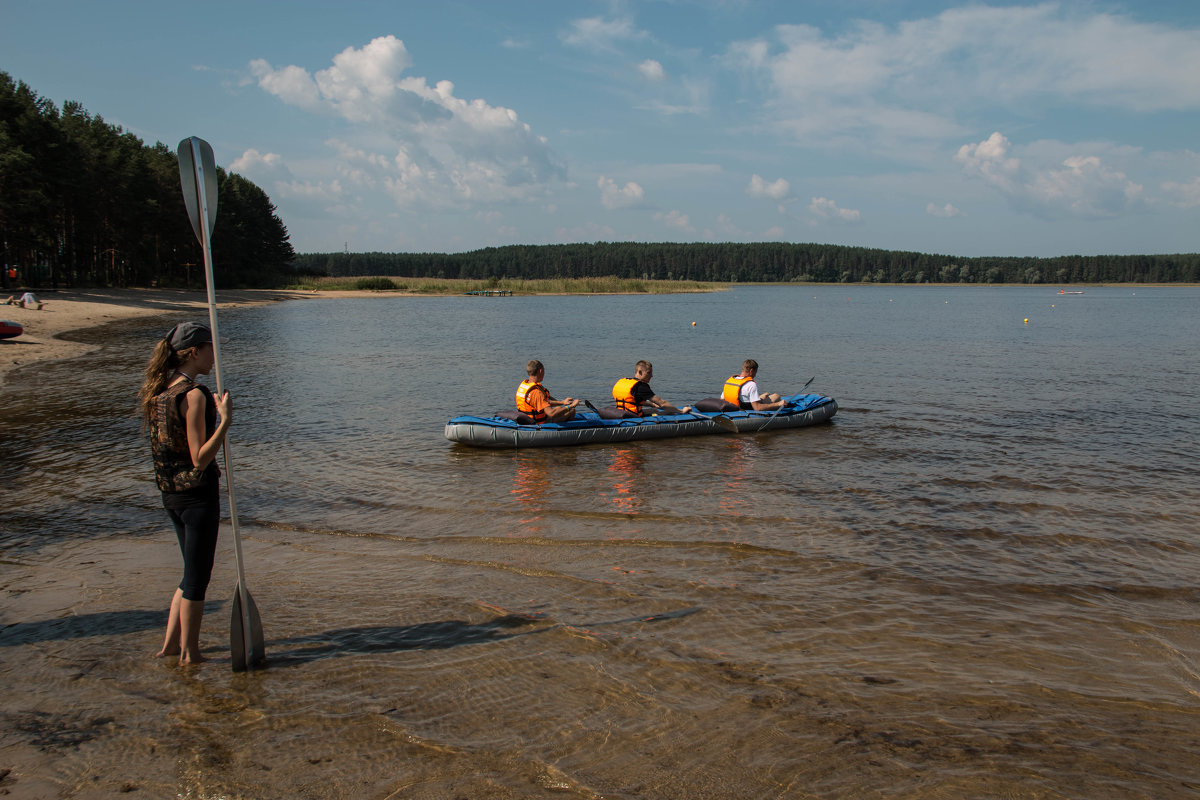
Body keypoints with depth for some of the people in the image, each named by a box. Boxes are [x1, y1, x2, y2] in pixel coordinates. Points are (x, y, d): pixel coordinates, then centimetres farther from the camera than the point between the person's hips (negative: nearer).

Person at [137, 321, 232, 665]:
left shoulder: (157, 391, 8)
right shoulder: (194, 394, -20)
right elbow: (200, 459, -22)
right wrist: (224, 421, -26)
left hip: (170, 492, 9)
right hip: (198, 493, -9)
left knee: (193, 573, 22)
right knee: (197, 576, 6)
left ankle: (172, 643, 29)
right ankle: (189, 652, 18)